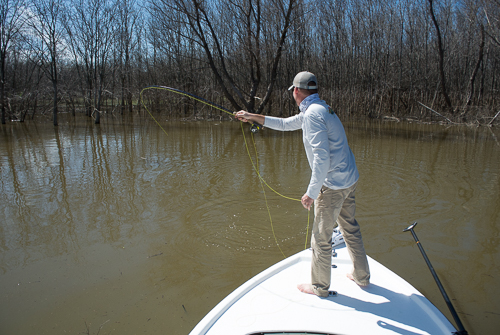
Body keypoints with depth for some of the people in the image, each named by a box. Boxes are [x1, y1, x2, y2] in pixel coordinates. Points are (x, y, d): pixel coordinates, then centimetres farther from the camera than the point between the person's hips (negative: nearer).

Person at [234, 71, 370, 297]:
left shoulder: (313, 113, -18)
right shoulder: (317, 109, 14)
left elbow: (322, 157, -27)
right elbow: (285, 124, 24)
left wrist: (312, 192, -21)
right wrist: (253, 117, 25)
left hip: (333, 185, -10)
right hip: (349, 179, 10)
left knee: (321, 237, 5)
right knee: (350, 229, 21)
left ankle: (319, 286, 22)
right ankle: (362, 276, 37)